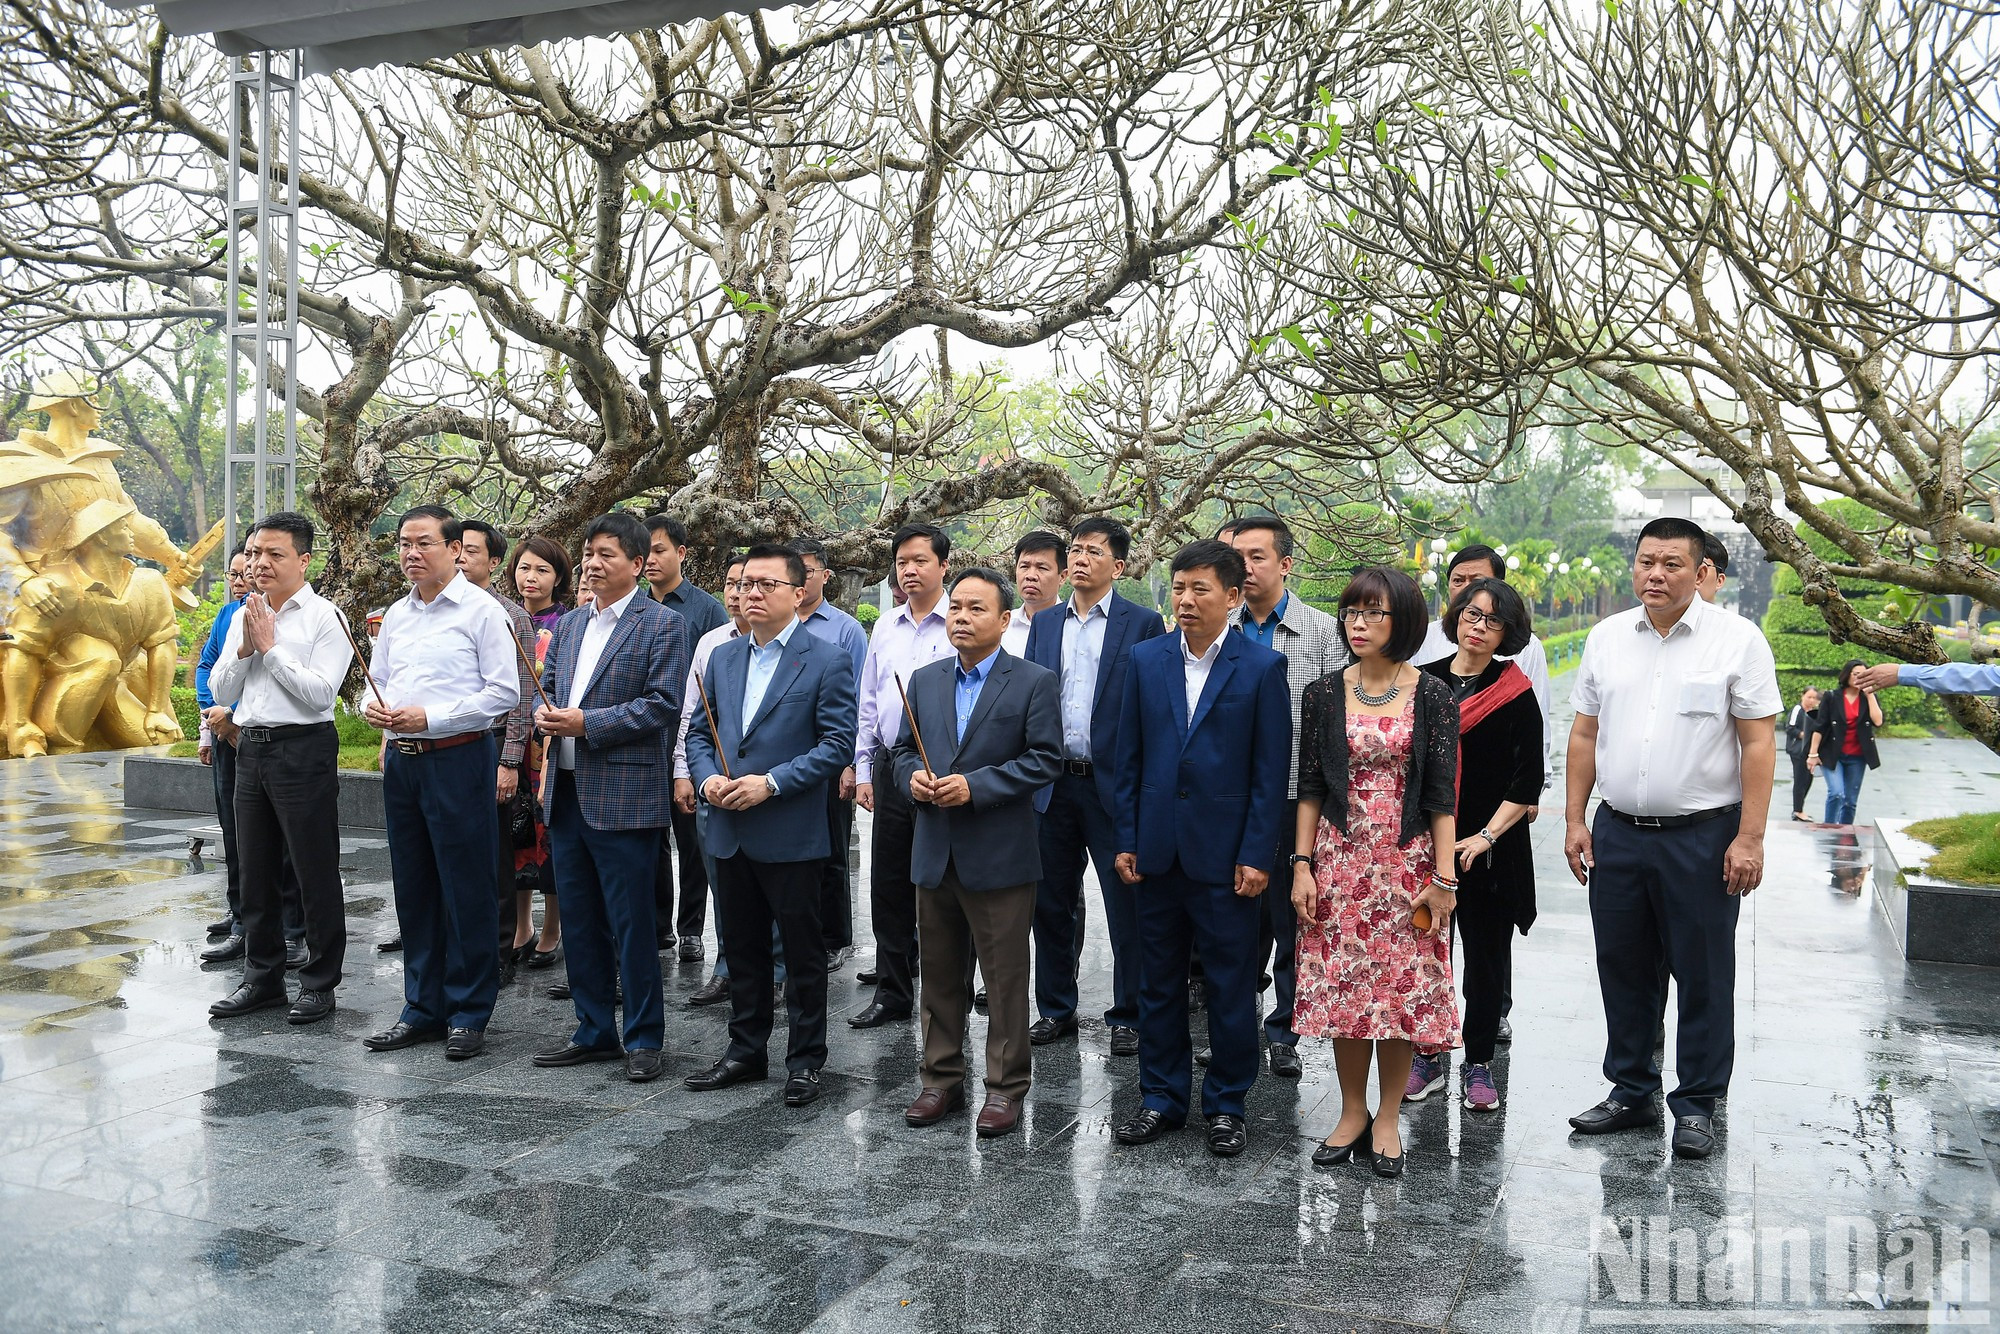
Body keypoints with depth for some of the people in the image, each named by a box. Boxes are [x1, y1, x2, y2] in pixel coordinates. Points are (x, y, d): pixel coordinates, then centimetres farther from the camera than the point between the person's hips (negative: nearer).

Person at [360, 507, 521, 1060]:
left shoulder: (481, 610, -7)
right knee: (413, 889, 13)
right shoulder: (396, 614, 14)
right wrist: (372, 706, 0)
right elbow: (377, 679, 23)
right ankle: (422, 1008, 24)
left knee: (467, 891, -1)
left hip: (458, 760, -7)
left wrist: (431, 717, -17)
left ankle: (469, 1014, 10)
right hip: (401, 762, 7)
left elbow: (505, 693, -12)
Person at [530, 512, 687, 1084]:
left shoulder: (663, 624, -5)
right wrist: (544, 712, -2)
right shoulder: (569, 624, 16)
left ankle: (644, 1039, 11)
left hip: (624, 796, -7)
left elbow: (661, 706, -13)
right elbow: (547, 687, 22)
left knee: (631, 925, -1)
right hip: (566, 794, 7)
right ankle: (594, 1032, 25)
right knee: (579, 923, 13)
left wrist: (585, 723, -18)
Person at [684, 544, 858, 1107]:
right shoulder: (722, 658, 11)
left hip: (791, 834, -5)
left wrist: (771, 783, -19)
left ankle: (805, 1059, 17)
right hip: (730, 832, 6)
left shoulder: (826, 660, -7)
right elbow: (699, 732, 15)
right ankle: (745, 1050, 29)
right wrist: (707, 778, -5)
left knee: (803, 951, 5)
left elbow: (838, 743, -12)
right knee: (742, 948, 16)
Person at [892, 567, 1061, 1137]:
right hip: (935, 854, 5)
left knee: (1005, 979, 4)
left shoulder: (1033, 682, -4)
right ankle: (942, 1079, 26)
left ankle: (1005, 1088, 16)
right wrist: (912, 777, -7)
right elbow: (903, 748, 16)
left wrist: (976, 785, -18)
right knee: (940, 976, 14)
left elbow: (1044, 759, -10)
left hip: (999, 855, -5)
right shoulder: (925, 680, 11)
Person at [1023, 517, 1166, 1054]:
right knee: (1051, 903, 12)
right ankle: (1056, 1009, 26)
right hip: (1053, 784, 5)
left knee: (1127, 908, 3)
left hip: (1115, 785, -4)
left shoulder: (1142, 624, -3)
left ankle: (1128, 1016, 17)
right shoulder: (1044, 623, 11)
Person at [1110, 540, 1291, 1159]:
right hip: (1158, 849, 3)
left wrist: (1256, 854, -10)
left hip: (1226, 853, -3)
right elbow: (1129, 757, 7)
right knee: (1158, 982, 12)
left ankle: (1226, 1104, 22)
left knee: (1231, 985, 6)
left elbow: (1272, 769, -6)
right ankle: (1162, 1097, 26)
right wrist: (1127, 841, 3)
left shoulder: (1262, 666, -5)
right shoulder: (1146, 659, 5)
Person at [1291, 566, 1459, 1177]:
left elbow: (1442, 793, -3)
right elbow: (1309, 787, 4)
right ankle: (1352, 1113, 20)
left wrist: (1444, 877, -7)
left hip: (1408, 861, -2)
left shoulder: (1432, 696, -2)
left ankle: (1387, 1118, 18)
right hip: (1340, 859, 2)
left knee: (1402, 988, 3)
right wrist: (1301, 864, -2)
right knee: (1342, 986, 5)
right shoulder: (1324, 695, 3)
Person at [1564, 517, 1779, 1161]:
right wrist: (1575, 818, 7)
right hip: (1617, 834, 4)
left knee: (1703, 975, 5)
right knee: (1623, 969, 13)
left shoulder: (1737, 639, -5)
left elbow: (1759, 743, -8)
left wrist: (1750, 838, -13)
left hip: (1702, 836, -4)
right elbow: (1585, 734, 12)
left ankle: (1697, 1104, 19)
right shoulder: (1607, 637, 8)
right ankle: (1631, 1091, 27)